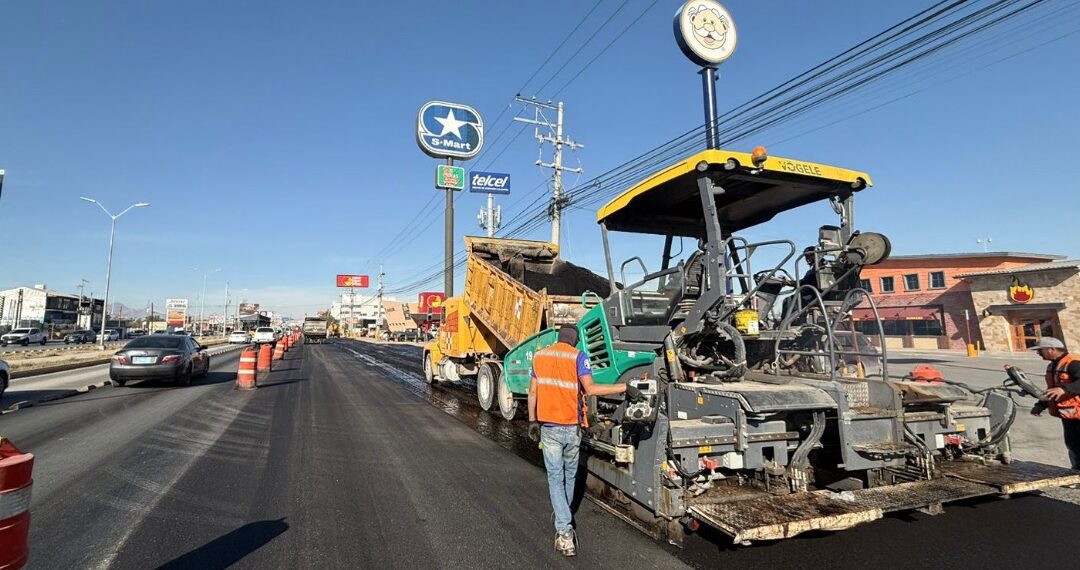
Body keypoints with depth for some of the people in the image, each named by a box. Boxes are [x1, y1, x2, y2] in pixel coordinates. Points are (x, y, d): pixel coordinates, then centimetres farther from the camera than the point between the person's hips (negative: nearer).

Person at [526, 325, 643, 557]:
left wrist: (532, 421, 14)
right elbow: (590, 389, -21)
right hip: (572, 427, -1)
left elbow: (533, 392, 6)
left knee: (556, 478, 6)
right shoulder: (578, 356, -9)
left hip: (549, 427, 1)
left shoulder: (539, 356, 4)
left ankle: (564, 532, -5)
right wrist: (624, 387, -17)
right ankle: (564, 519, 39)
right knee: (569, 476, 20)